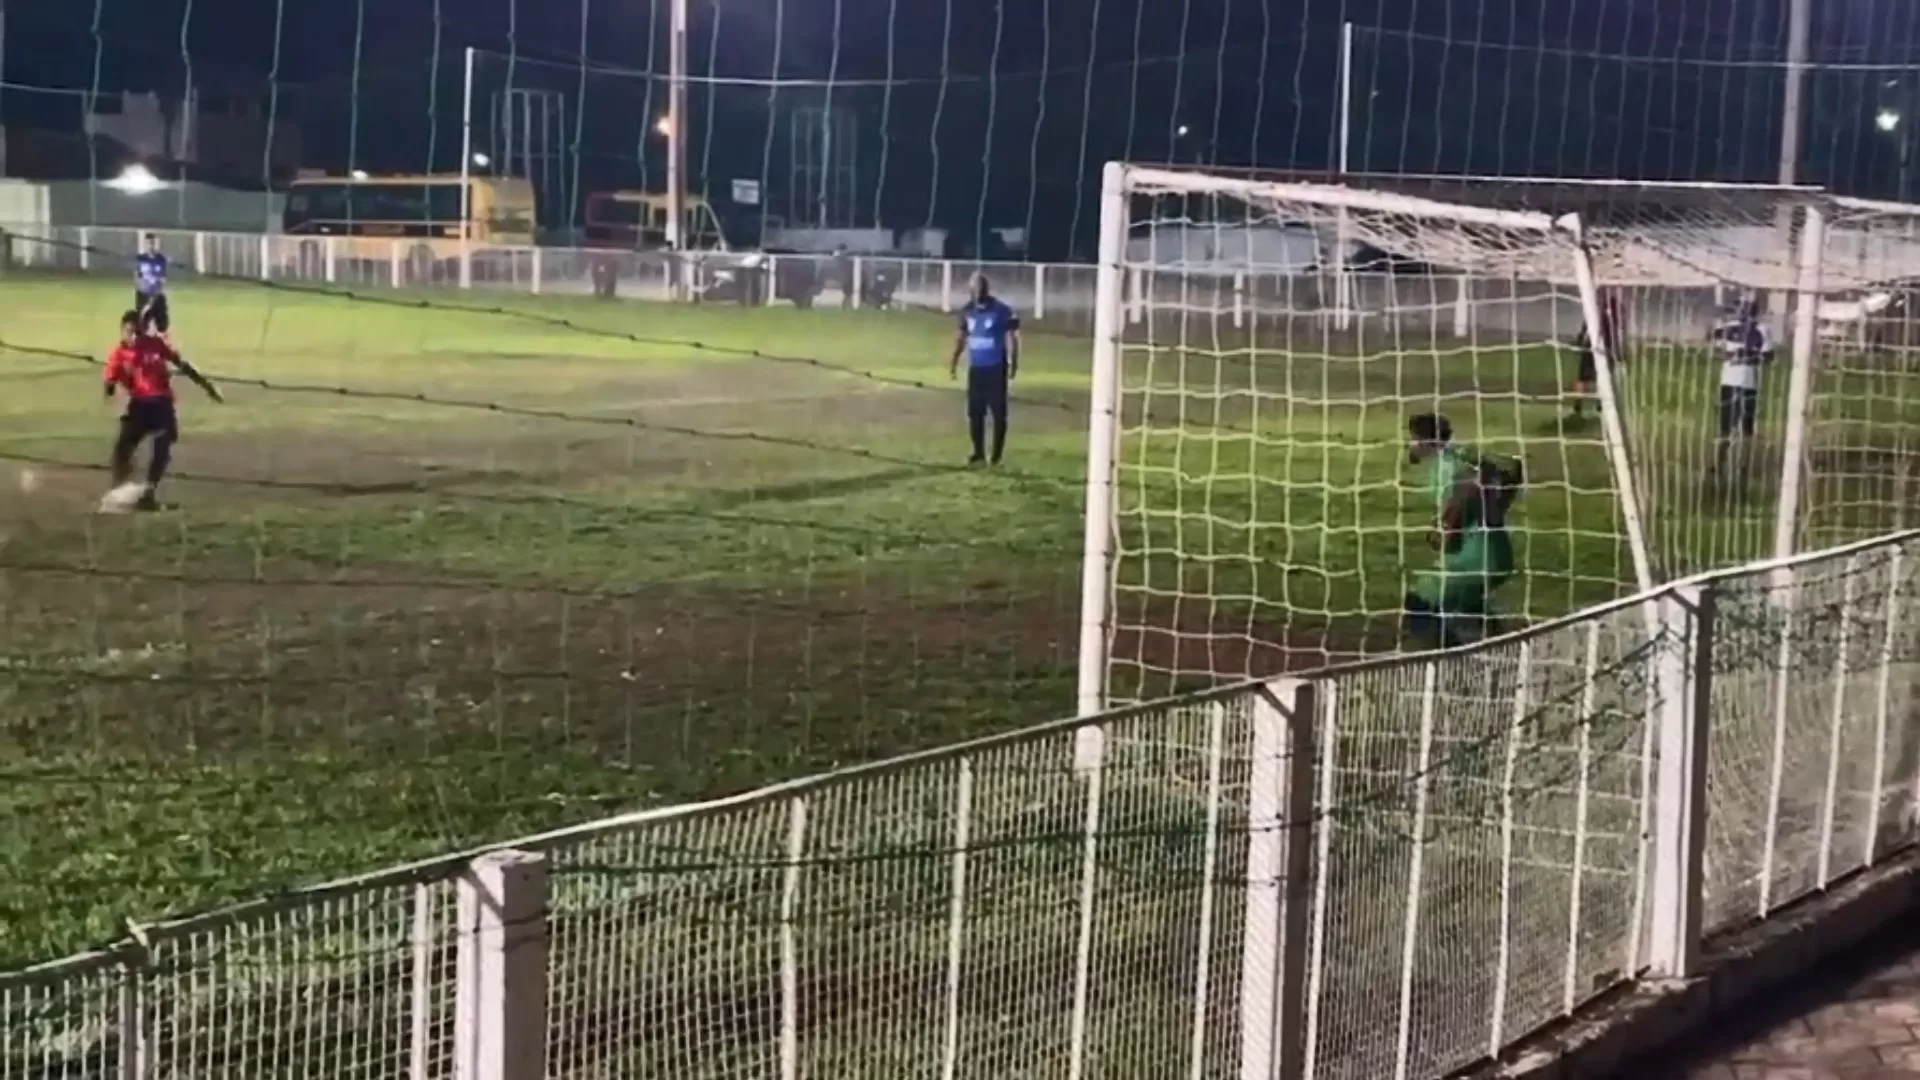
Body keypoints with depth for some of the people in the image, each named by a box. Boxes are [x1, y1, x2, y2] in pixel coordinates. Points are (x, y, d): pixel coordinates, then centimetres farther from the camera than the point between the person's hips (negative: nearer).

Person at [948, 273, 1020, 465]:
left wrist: (1013, 363, -11)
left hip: (996, 368, -5)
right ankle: (978, 451, 16)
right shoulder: (967, 311, 7)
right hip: (975, 368, 5)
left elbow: (1011, 337, -5)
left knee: (998, 412, -1)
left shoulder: (1001, 311, -8)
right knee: (974, 412, 6)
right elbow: (962, 336, 18)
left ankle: (996, 453, 6)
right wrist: (955, 359, 10)